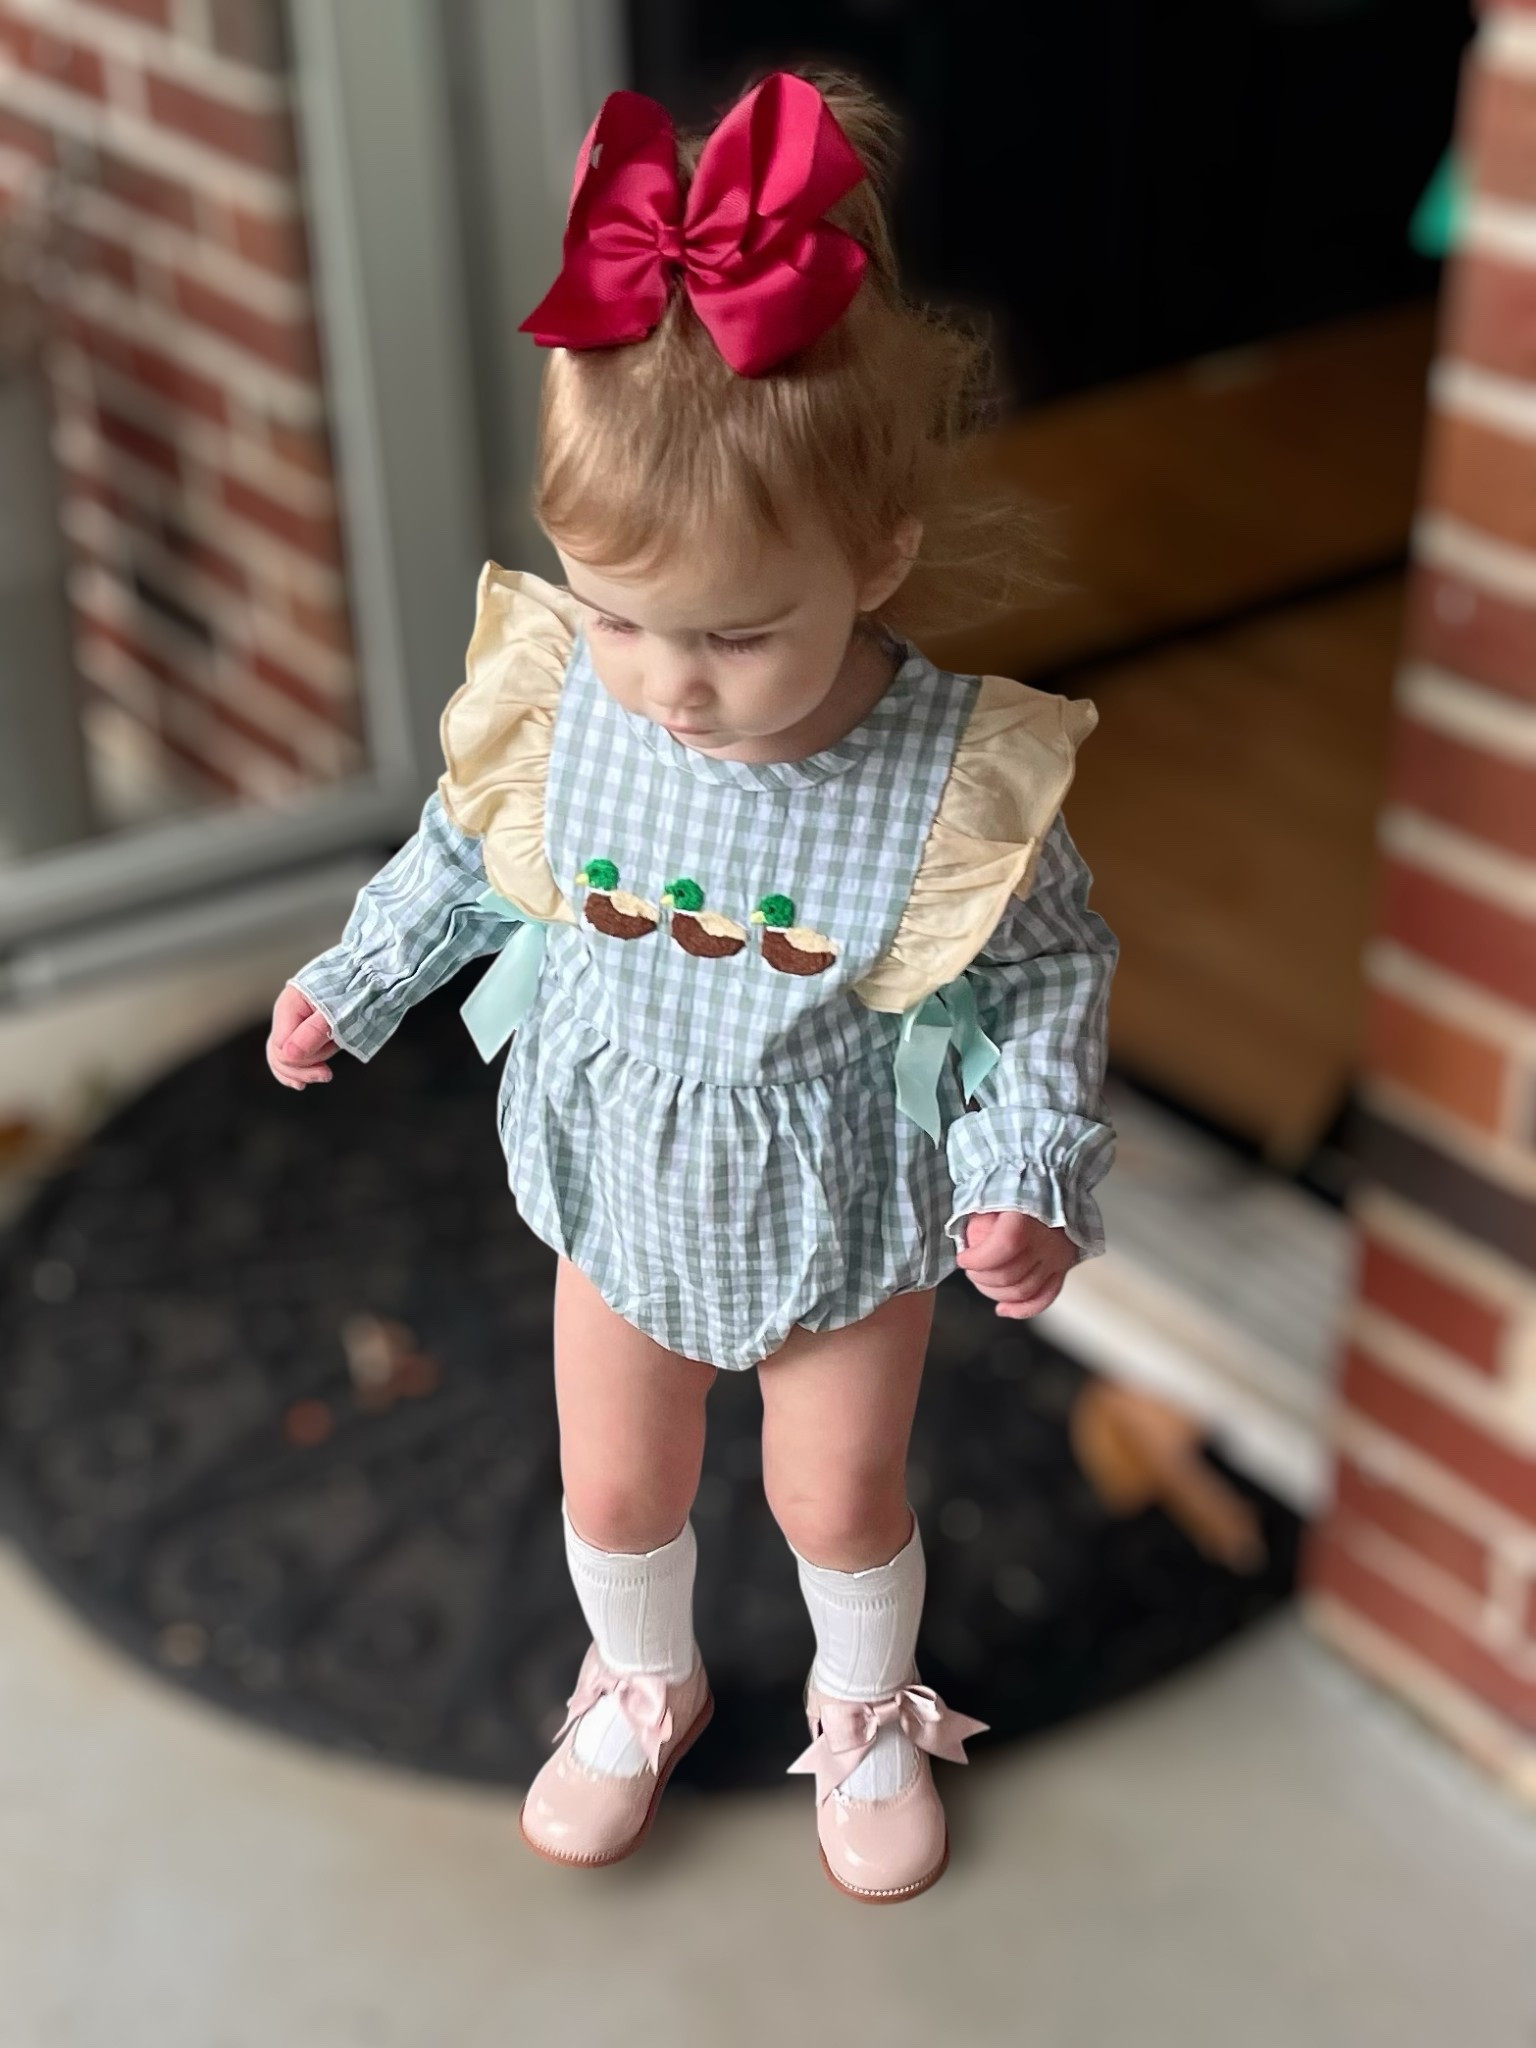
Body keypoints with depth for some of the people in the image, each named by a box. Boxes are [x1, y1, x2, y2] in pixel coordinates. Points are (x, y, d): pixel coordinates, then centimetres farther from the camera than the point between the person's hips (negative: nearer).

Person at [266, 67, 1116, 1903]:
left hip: (845, 1211, -2)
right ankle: (642, 1687, 54)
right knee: (616, 1491, 21)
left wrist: (1033, 1168, -22)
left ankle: (867, 1712, 52)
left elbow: (1050, 970, -12)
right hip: (624, 1191, 2)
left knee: (840, 1501, 19)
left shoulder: (958, 777, -29)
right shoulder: (554, 703, -22)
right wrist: (353, 984, 5)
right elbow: (462, 853, -1)